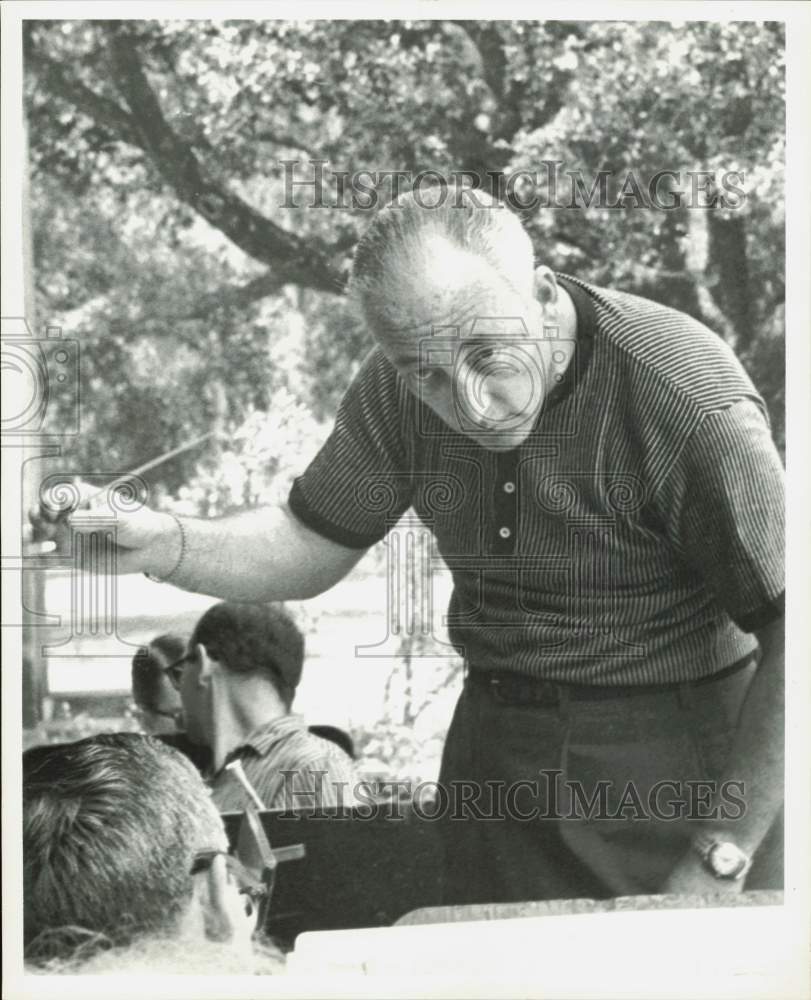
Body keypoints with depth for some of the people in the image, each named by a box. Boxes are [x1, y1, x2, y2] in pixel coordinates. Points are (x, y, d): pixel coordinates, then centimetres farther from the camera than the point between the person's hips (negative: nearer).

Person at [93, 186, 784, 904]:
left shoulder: (686, 401, -25)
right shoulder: (399, 388, -7)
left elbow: (792, 636, -22)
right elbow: (309, 548, 4)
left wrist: (718, 863, -22)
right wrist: (153, 541, -14)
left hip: (668, 757, -5)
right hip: (491, 748, 5)